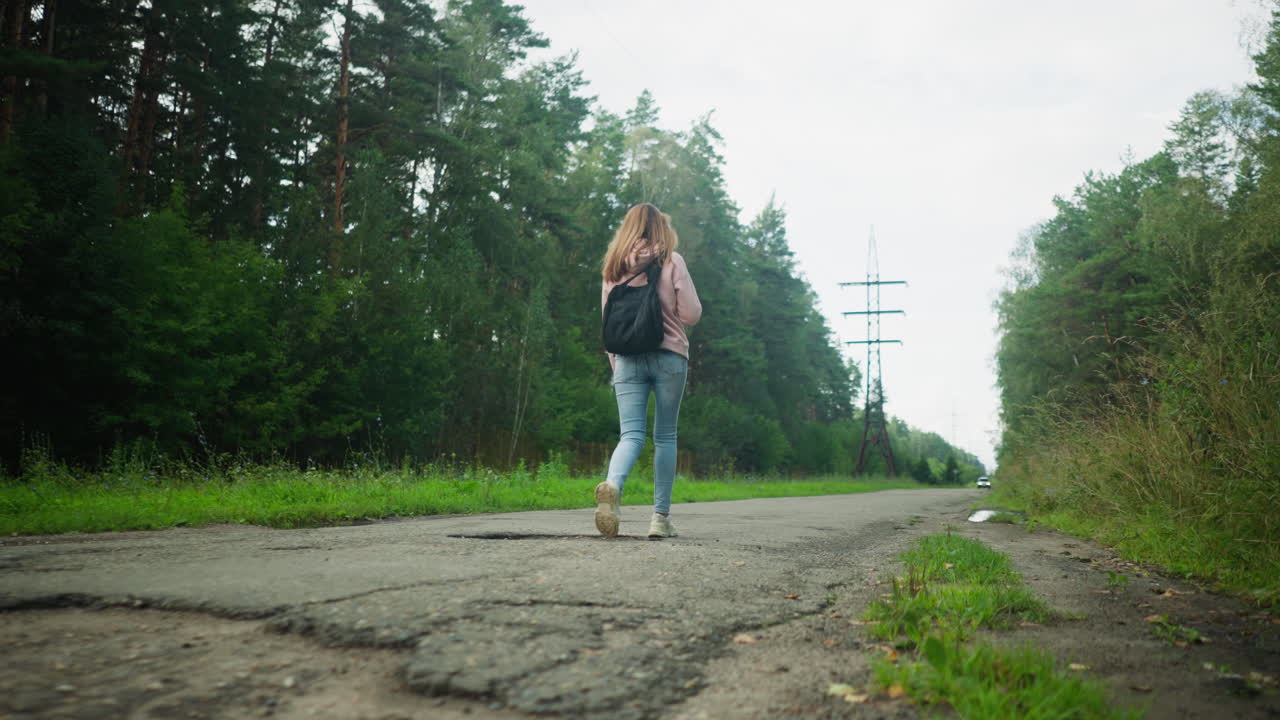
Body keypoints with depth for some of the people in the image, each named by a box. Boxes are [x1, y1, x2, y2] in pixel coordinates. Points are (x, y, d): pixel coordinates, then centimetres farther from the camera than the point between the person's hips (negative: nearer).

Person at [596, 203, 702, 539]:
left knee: (631, 434, -2)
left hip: (627, 358, 2)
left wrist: (615, 366, 19)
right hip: (669, 357, -2)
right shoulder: (671, 261, -1)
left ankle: (612, 485, -34)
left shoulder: (613, 267, 11)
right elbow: (692, 314, -5)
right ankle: (661, 517, 8)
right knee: (665, 436, 8)